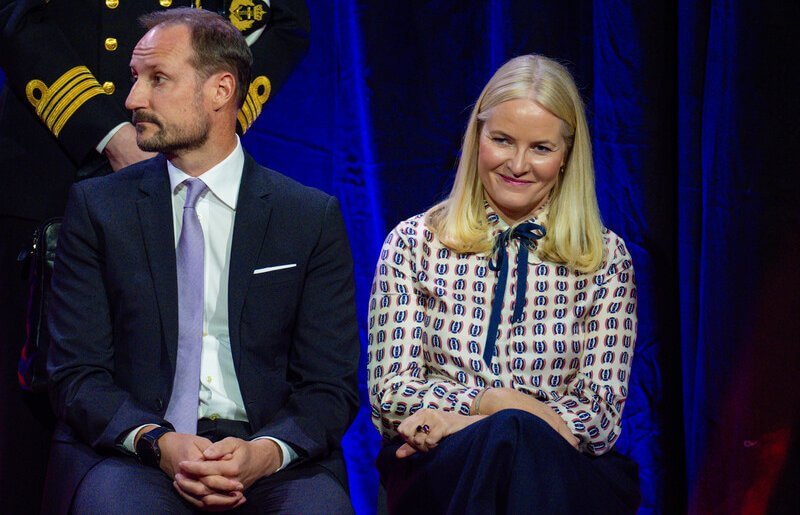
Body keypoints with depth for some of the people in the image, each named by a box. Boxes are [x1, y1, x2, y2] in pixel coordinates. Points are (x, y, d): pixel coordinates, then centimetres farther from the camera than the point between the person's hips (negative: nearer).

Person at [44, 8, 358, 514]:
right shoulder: (97, 207, 8)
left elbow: (332, 385, 4)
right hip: (131, 452, 0)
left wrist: (266, 452, -17)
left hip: (270, 460, 0)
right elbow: (77, 373, 3)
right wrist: (157, 442, -17)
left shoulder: (313, 218, 7)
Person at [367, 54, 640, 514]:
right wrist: (500, 403, -12)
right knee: (508, 432, -36)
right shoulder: (415, 244, 9)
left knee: (511, 439, -36)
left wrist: (462, 420, -9)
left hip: (568, 477, 1)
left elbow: (601, 422, 1)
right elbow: (390, 397, 2)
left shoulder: (606, 259, 8)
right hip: (436, 476, -1)